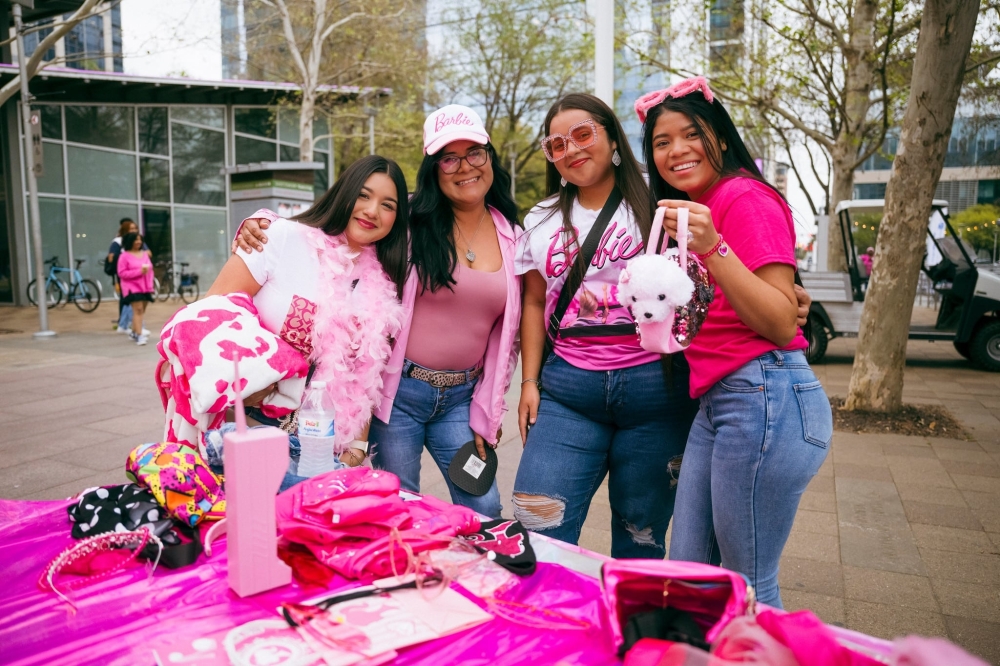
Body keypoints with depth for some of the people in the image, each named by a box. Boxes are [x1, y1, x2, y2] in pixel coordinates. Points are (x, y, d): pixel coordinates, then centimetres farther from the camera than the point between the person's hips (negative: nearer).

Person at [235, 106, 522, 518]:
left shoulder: (513, 240, 3)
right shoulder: (408, 221, -7)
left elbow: (507, 334, 6)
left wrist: (485, 413, 4)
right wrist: (261, 224, -23)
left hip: (460, 398, 3)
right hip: (399, 391, -3)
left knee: (484, 508, 8)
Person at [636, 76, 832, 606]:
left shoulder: (746, 198, -9)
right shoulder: (684, 210, 18)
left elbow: (782, 324, -17)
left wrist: (712, 249, -26)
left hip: (763, 398, -9)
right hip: (714, 404, 9)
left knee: (749, 587, 4)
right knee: (686, 574, 14)